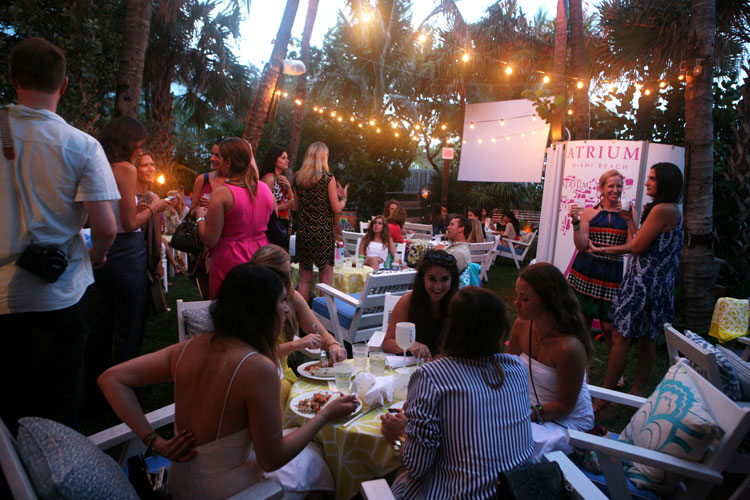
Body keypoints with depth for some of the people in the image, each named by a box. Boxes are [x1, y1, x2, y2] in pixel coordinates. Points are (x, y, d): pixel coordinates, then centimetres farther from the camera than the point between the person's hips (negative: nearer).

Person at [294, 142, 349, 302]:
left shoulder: (298, 178, 5)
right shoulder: (328, 178, -8)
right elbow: (337, 209, -7)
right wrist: (343, 197, 12)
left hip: (303, 231, 4)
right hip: (323, 233, -4)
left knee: (304, 279, 11)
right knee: (326, 279, 4)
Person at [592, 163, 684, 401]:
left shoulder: (662, 210, -18)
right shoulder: (673, 210, 15)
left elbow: (637, 246, -16)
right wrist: (603, 250, 15)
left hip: (644, 282, -10)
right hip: (660, 284, 10)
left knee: (620, 337, -5)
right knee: (646, 339, 16)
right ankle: (638, 390, 28)